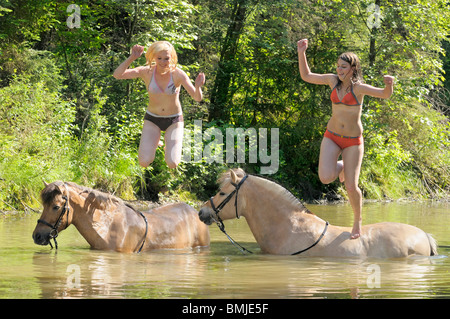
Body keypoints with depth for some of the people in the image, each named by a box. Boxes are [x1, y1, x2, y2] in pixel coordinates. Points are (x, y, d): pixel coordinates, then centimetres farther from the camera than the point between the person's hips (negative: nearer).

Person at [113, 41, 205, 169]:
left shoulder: (178, 74, -19)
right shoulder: (146, 72, -16)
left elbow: (198, 98, -23)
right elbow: (117, 75, -25)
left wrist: (198, 86, -46)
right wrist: (132, 58, -39)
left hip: (174, 120, -1)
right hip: (152, 120, 1)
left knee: (172, 164, -16)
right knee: (144, 163, -15)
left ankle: (170, 142, 20)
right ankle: (154, 142, 21)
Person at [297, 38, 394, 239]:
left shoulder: (358, 87, -12)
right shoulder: (333, 80, 0)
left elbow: (385, 95, -23)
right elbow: (306, 76, 9)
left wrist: (389, 84, -45)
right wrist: (302, 53, -2)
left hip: (353, 141, -3)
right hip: (331, 137, 3)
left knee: (351, 187, -4)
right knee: (325, 178, -19)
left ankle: (357, 220, 24)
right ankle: (340, 167, 18)